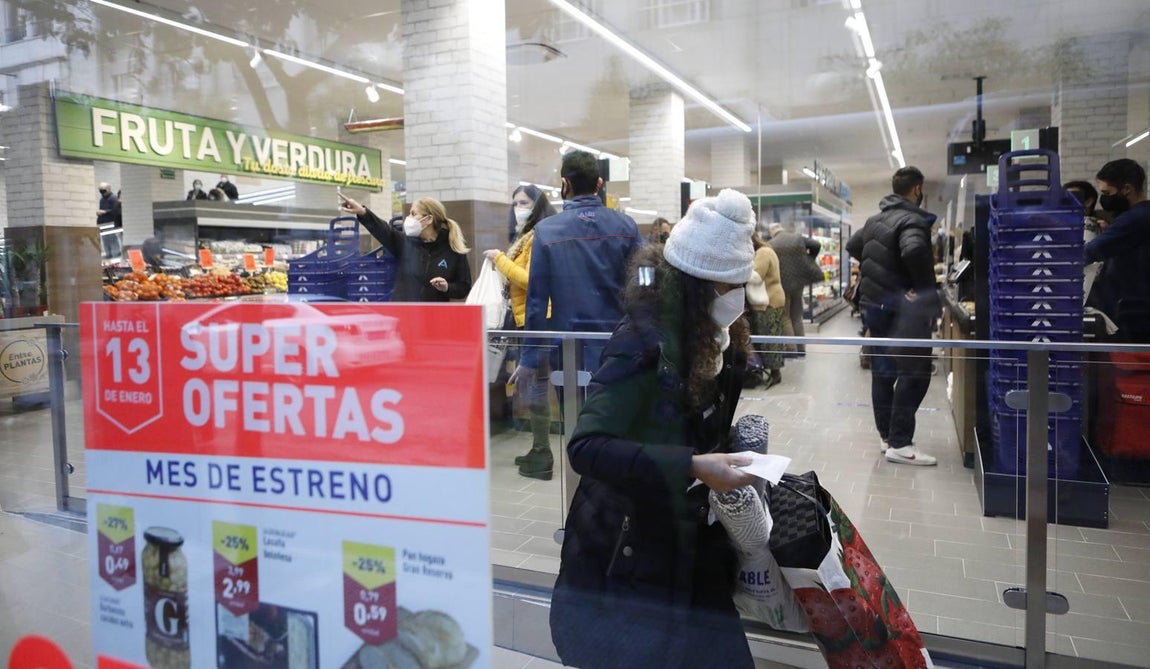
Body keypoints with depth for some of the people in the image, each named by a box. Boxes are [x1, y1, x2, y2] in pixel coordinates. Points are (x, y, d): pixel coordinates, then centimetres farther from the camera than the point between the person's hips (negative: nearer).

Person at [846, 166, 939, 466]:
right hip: (902, 308, -9)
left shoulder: (875, 219, 13)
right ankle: (900, 444, -4)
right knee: (914, 373, -4)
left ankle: (887, 435, 23)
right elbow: (913, 250, -36)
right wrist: (927, 288, -23)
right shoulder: (912, 220, -16)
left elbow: (852, 245, 26)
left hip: (875, 303, 9)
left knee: (883, 371, 14)